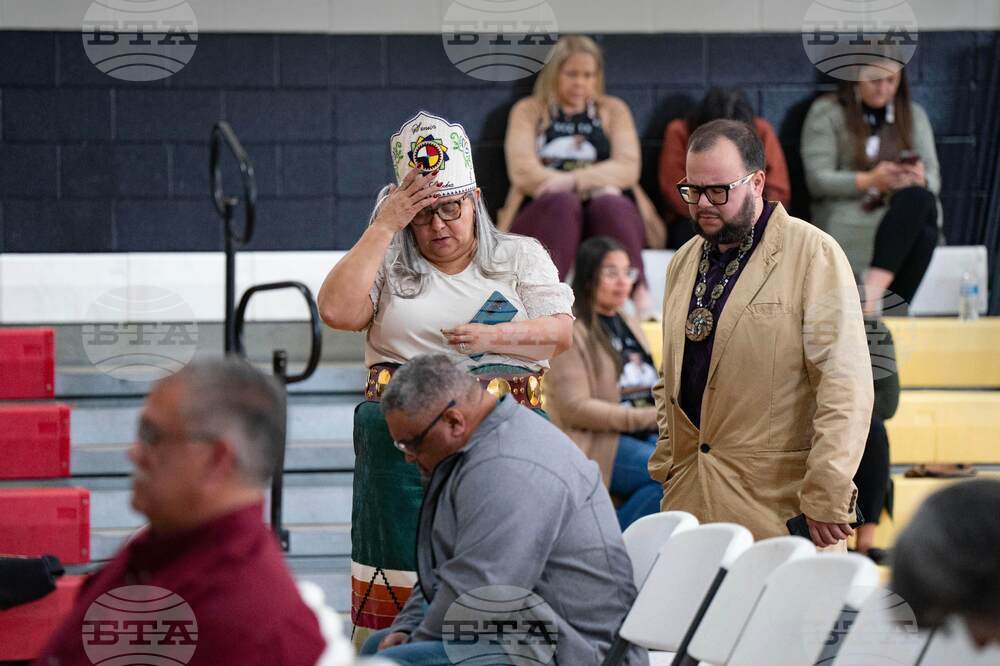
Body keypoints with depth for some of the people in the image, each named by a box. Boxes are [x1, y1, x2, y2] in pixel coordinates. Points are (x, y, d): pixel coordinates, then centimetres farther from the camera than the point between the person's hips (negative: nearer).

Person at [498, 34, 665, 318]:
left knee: (610, 204, -34)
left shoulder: (613, 110, 19)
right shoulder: (528, 111, 16)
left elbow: (627, 169, 2)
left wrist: (571, 180, -13)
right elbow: (523, 173, -1)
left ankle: (639, 294, -54)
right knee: (562, 203, -36)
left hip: (609, 215, 1)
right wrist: (594, 181, -10)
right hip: (543, 214, -1)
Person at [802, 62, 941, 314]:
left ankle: (872, 291, -43)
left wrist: (919, 180, -16)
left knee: (920, 198, -35)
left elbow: (933, 179, 10)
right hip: (847, 217, -4)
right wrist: (870, 180, -19)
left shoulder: (914, 115, 19)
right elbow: (817, 181, -3)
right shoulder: (826, 112, 7)